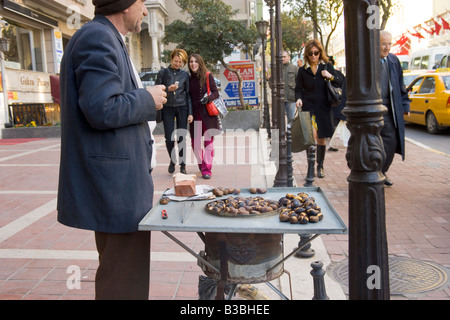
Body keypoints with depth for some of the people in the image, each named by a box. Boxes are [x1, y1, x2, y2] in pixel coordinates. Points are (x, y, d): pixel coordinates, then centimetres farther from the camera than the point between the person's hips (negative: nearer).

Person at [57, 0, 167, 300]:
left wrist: (145, 99, 12)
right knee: (124, 280, 1)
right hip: (116, 183, -11)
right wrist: (148, 99, -12)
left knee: (119, 270, 24)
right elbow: (102, 111, -25)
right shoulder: (97, 38, -16)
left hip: (115, 181, 11)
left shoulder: (106, 38, 16)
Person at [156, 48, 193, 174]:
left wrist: (190, 113, 3)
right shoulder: (163, 72, 2)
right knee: (169, 138, -4)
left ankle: (182, 165, 13)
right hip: (168, 108, -1)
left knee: (181, 138, 0)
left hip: (182, 108, 1)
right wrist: (168, 89, -17)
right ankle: (172, 160, 23)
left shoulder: (185, 74, 7)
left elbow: (188, 94, 8)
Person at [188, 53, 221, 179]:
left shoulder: (208, 76, 0)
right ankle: (201, 164, 27)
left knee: (208, 140, -4)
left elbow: (216, 93, -2)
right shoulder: (189, 78, 10)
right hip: (194, 114, 3)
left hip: (207, 113, -3)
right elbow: (188, 97, 14)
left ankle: (207, 169, 1)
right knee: (195, 142, 3)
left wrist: (208, 98, -22)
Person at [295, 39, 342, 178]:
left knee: (322, 138, 8)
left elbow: (340, 82, 7)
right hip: (309, 108, -1)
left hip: (324, 108, 2)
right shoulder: (303, 70, 5)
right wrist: (299, 98, -14)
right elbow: (298, 88, 6)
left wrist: (330, 77, -12)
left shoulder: (327, 66, 7)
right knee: (312, 135, -18)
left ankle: (320, 166, 24)